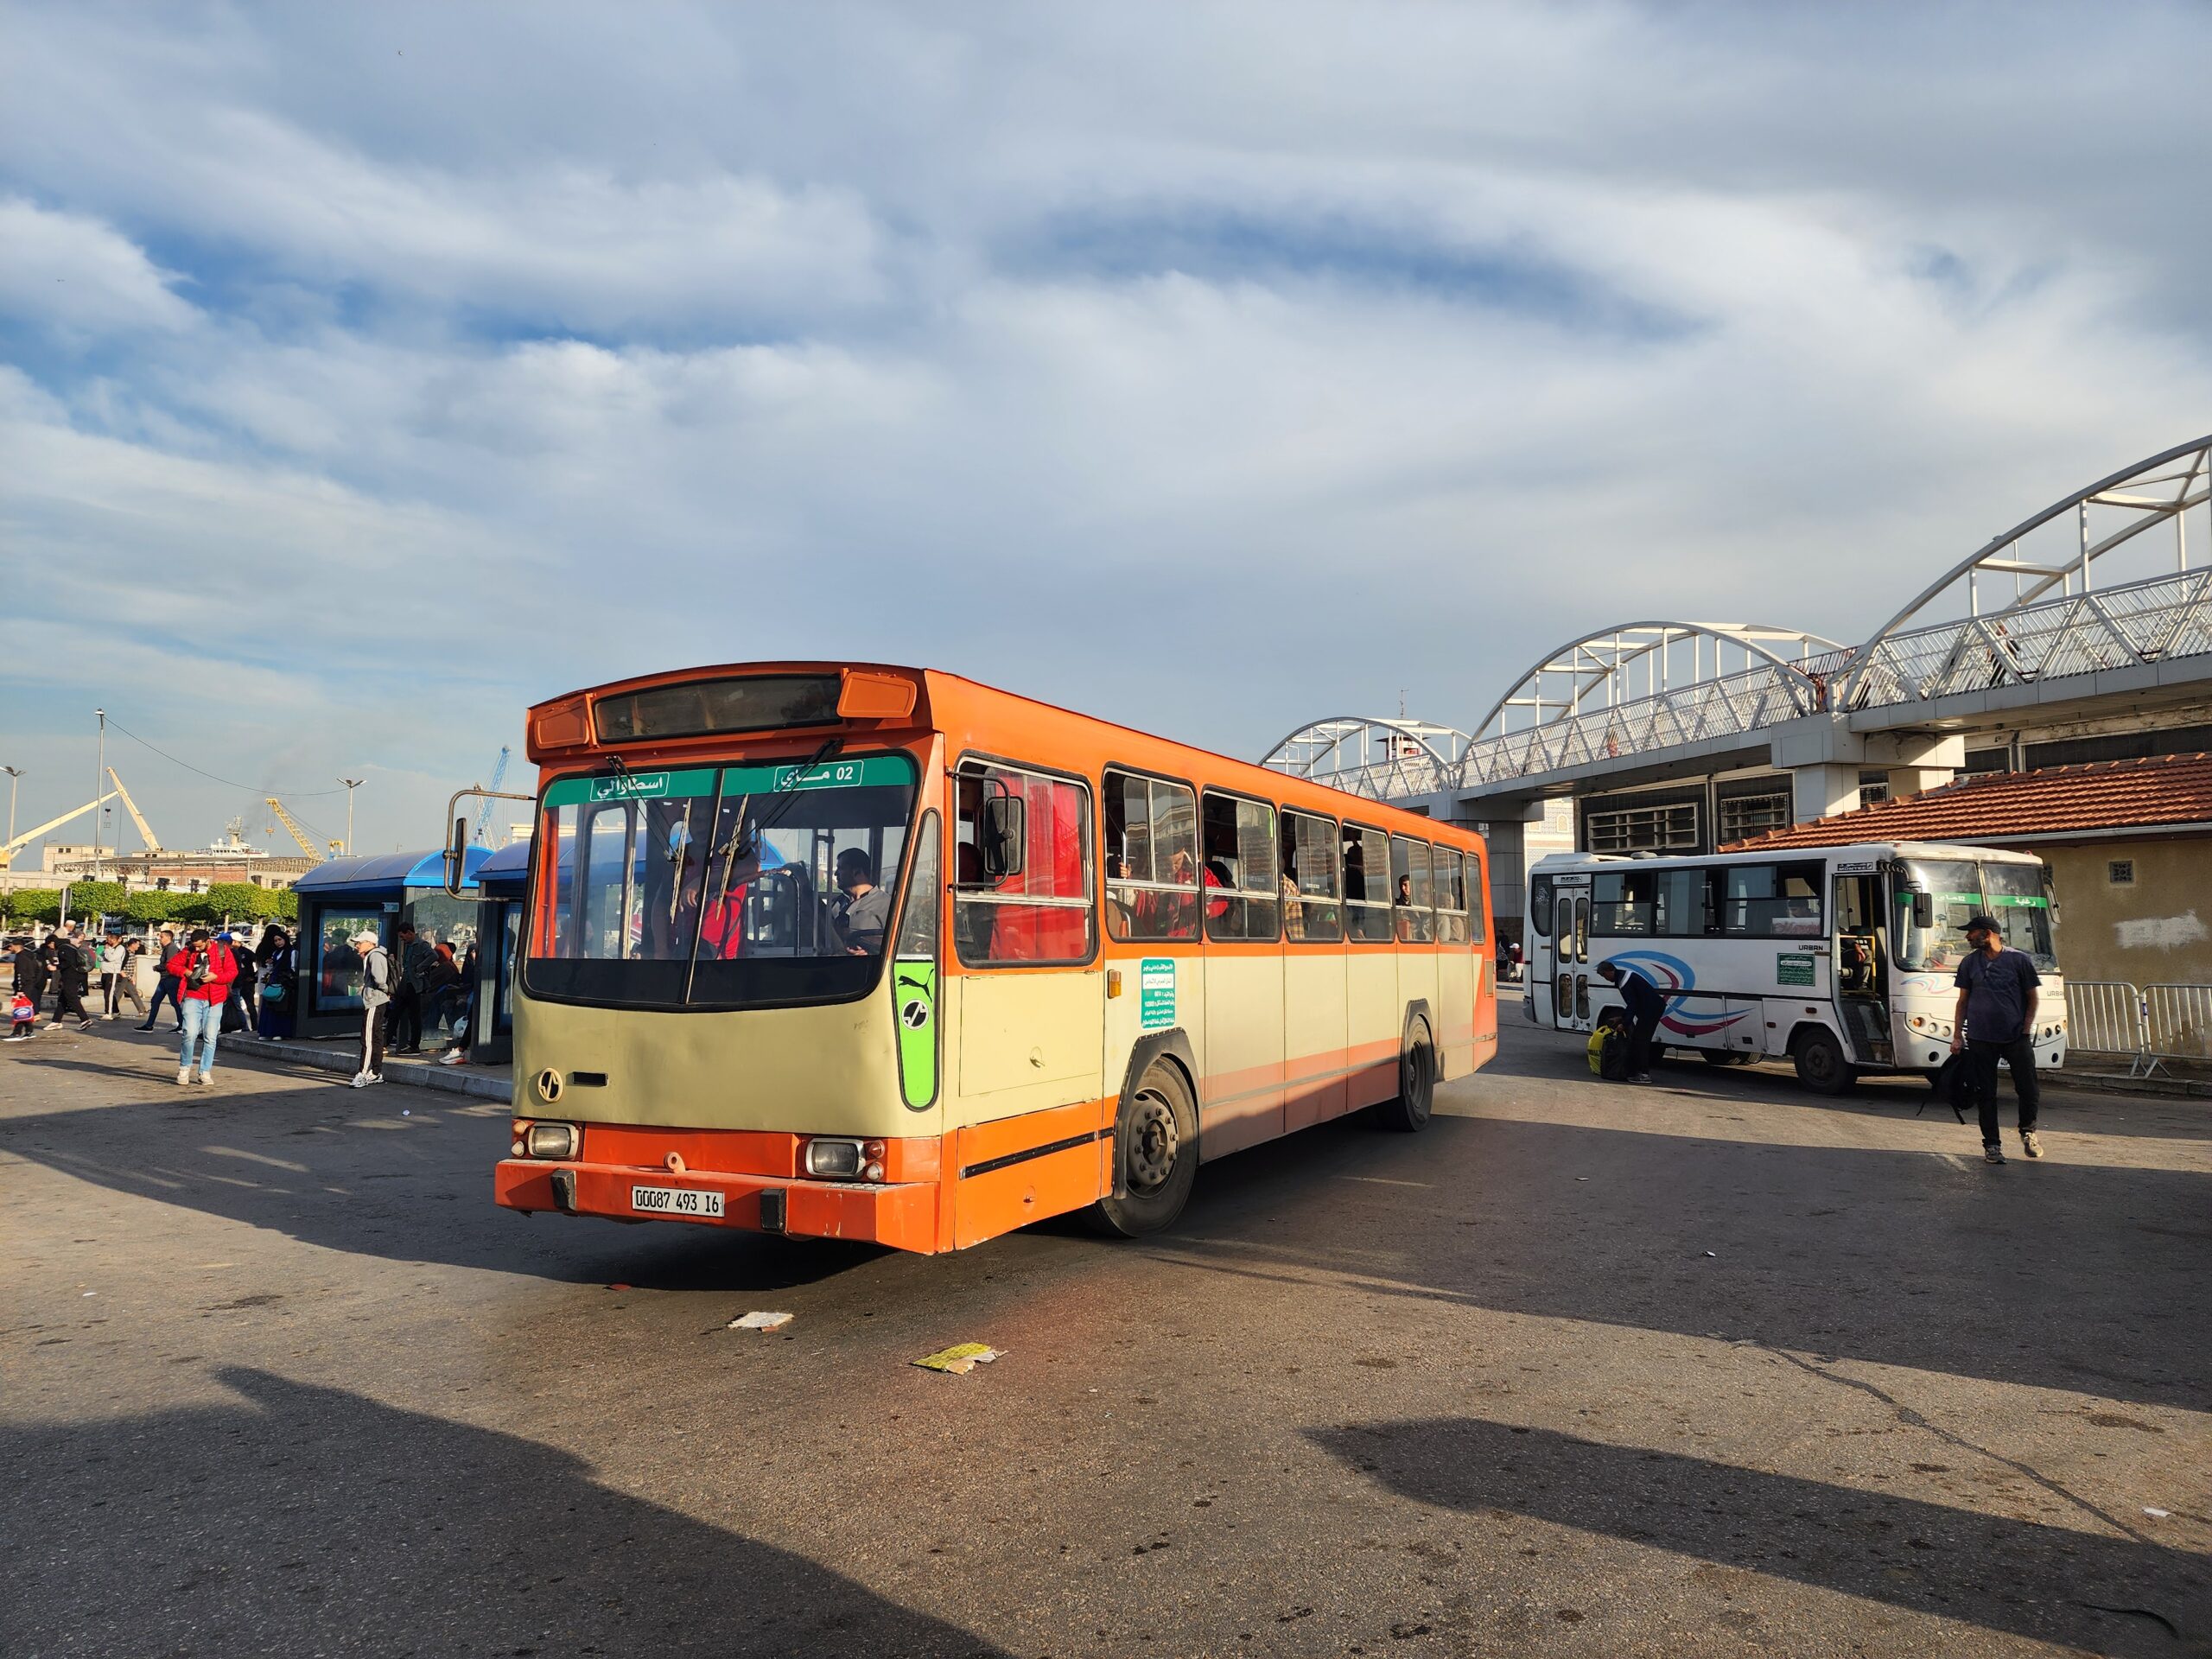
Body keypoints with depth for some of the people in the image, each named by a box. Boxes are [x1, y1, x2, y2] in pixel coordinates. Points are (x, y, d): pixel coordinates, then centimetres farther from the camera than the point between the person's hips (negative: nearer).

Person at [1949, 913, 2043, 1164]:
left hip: (2015, 1038, -2)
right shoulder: (1969, 963, 7)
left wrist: (2026, 1031, -5)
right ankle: (1991, 1145, 12)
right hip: (1980, 1039, 2)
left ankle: (2027, 1131, 26)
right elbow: (1963, 1001, 11)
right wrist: (1957, 1035, 5)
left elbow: (2033, 997, 4)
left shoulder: (2018, 959, 0)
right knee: (1985, 1093, 3)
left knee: (2029, 1089, -2)